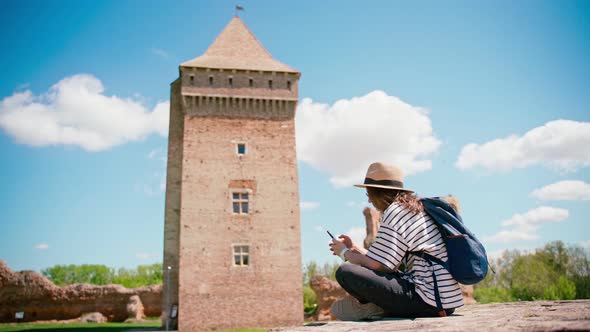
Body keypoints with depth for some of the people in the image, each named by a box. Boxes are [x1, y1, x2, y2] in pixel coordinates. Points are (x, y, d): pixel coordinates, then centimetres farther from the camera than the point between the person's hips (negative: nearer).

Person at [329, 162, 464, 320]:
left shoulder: (394, 212, -10)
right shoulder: (417, 209, 18)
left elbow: (372, 265, -11)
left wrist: (344, 252, 7)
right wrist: (354, 248, 25)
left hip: (427, 302, -10)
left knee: (345, 272, -18)